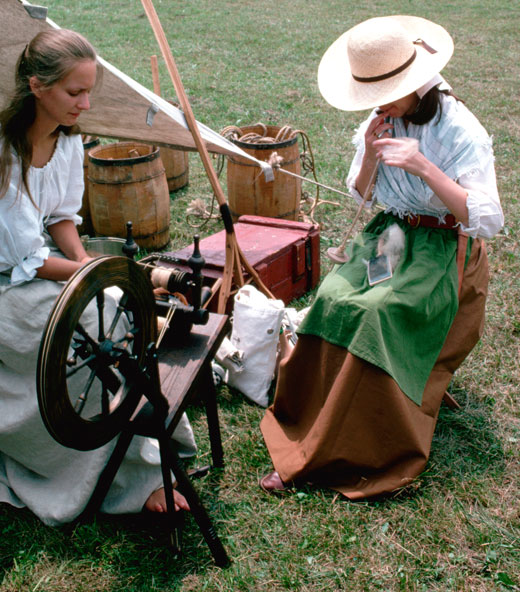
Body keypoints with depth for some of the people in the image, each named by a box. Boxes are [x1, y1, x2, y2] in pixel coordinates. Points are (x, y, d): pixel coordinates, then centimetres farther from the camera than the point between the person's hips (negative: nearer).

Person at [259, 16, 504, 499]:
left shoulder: (459, 130, -17)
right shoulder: (381, 121, 1)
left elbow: (487, 222, -24)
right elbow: (362, 197, 11)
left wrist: (424, 168, -34)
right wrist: (369, 157, -11)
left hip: (444, 251, -5)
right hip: (390, 236, 6)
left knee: (377, 310, -29)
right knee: (333, 297, -21)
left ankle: (334, 458, -17)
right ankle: (311, 437, -14)